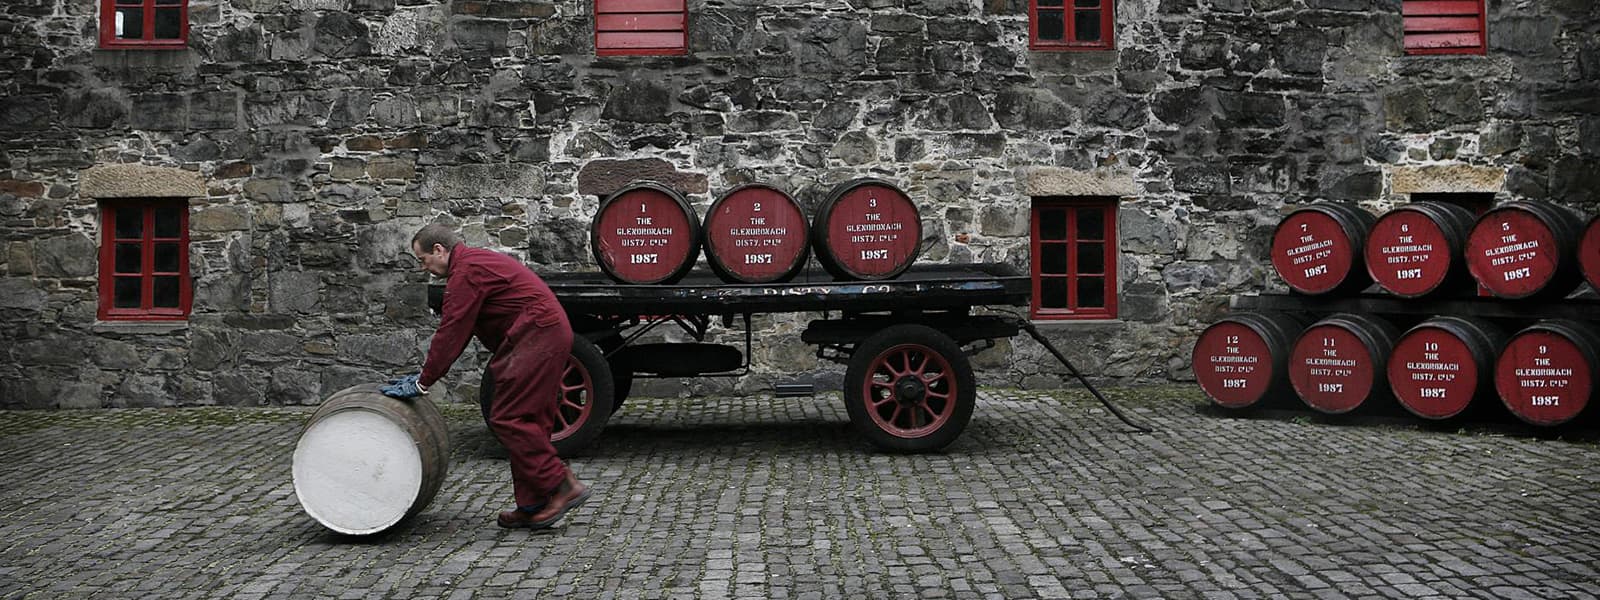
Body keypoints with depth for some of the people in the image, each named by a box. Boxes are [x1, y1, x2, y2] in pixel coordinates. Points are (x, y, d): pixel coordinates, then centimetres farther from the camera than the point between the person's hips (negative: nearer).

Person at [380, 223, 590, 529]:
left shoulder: (466, 271, -10)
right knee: (528, 421, 11)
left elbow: (451, 333, -13)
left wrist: (422, 383, -8)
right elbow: (455, 329, 25)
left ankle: (562, 486, -10)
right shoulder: (477, 262, 24)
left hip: (536, 338, -11)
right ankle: (533, 506, 13)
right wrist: (424, 373, 23)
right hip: (551, 334, 11)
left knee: (508, 418, -10)